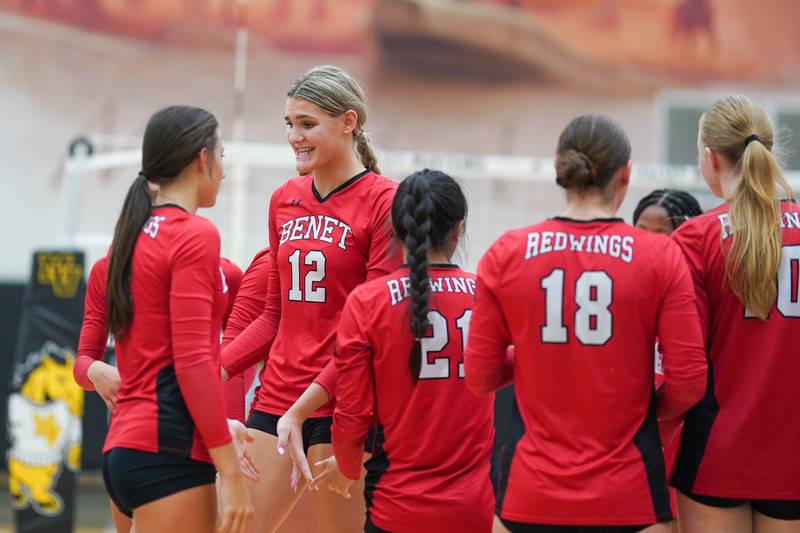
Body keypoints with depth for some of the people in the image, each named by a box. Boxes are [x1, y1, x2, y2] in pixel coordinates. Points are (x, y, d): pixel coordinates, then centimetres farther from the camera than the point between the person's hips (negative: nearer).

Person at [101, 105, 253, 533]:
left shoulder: (134, 233, 16)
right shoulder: (196, 235, -9)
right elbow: (192, 361, -16)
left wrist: (216, 429, 26)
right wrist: (231, 474, -17)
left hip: (127, 443, 9)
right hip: (167, 453, -9)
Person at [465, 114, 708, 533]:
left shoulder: (506, 254, -2)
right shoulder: (661, 257, -6)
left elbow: (479, 377, 2)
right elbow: (688, 383, -7)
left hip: (530, 497, 2)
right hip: (628, 497, -1)